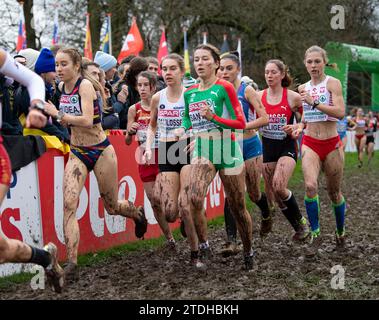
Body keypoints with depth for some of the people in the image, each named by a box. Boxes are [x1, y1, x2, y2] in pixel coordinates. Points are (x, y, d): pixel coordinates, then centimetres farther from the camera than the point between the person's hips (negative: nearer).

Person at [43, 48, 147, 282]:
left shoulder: (85, 85, -16)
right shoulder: (62, 87, 6)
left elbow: (87, 120, -29)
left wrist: (58, 114, -27)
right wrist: (61, 119, 7)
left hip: (100, 150, -5)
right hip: (77, 153, 6)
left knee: (112, 206, 10)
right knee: (69, 204, -15)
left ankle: (138, 214, 47)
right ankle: (72, 263, -17)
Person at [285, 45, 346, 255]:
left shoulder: (332, 83, -6)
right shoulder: (303, 88, 9)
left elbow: (340, 112, -19)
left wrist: (314, 102, -23)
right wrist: (300, 126, 4)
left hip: (331, 143, -2)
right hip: (310, 143, 3)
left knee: (334, 192, 9)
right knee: (310, 186, -21)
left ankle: (340, 232, 32)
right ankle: (315, 235, -10)